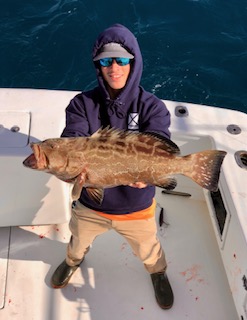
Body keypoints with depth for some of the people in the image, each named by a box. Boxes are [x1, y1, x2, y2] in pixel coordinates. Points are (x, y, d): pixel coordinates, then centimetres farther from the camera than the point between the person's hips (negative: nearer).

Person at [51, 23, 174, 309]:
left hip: (135, 207, -1)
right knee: (79, 241, 32)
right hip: (89, 203, 2)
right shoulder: (83, 104, -14)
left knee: (148, 251, 26)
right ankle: (73, 261, 70)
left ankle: (158, 272, 63)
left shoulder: (151, 106, -17)